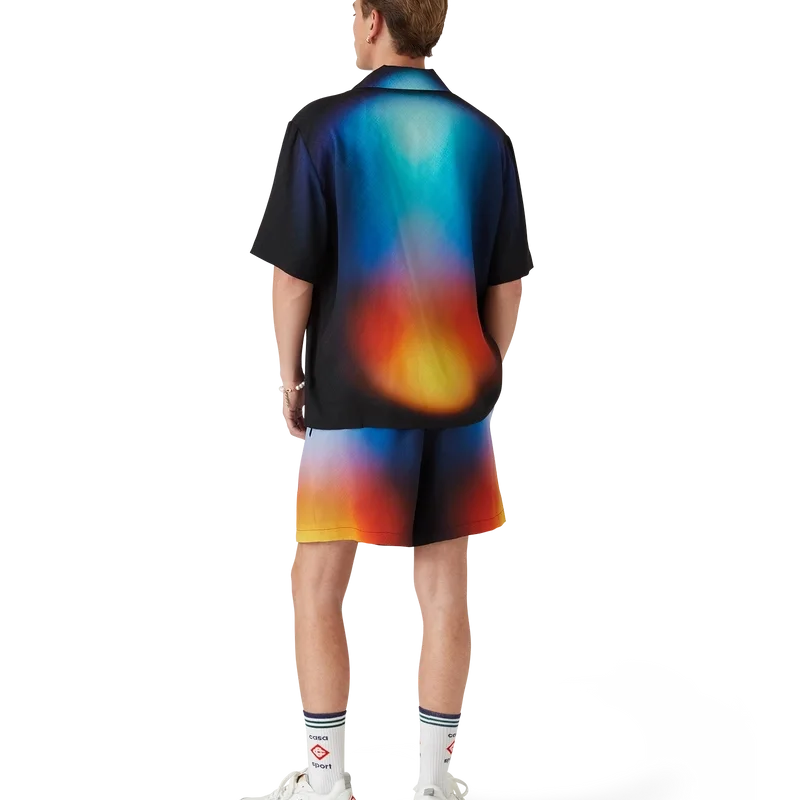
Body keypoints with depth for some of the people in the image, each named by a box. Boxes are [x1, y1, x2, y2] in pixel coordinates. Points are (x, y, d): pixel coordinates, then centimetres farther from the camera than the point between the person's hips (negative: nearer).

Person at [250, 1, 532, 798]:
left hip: (353, 393, -3)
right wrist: (486, 377, 15)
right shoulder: (484, 135, 3)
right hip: (456, 394, 4)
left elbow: (293, 277, -8)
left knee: (316, 587, 10)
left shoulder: (324, 125, -7)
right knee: (444, 588, 11)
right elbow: (507, 285, 5)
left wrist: (290, 380, 4)